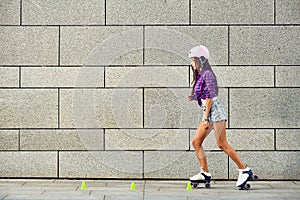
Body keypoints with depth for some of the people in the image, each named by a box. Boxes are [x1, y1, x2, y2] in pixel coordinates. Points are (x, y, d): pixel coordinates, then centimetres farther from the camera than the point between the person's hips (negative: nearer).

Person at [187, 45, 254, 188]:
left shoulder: (207, 74, -10)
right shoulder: (199, 76, 18)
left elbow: (210, 97, -16)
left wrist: (206, 118, -19)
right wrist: (193, 97, 5)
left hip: (215, 111, -10)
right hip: (208, 114, 10)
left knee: (222, 144, -10)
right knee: (196, 142, 5)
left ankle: (244, 170, -4)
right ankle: (205, 173, 8)